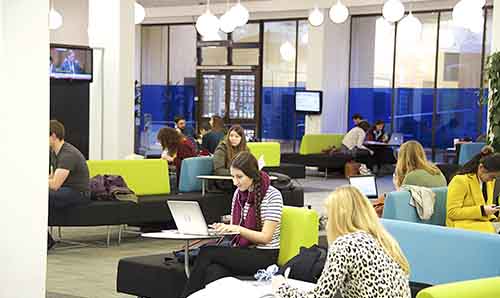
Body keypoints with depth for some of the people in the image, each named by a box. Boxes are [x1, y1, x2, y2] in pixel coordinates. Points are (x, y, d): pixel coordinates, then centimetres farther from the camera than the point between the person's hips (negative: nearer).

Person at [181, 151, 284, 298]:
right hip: (240, 250, 5)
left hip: (263, 256, -5)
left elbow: (266, 237, -14)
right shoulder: (239, 193, 11)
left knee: (206, 252, -24)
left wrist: (238, 229, -27)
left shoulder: (273, 195, -9)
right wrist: (223, 228, -6)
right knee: (214, 272, -30)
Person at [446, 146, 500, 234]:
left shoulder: (490, 181, 14)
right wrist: (482, 210, -19)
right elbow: (452, 212, -14)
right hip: (463, 225, -8)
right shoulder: (460, 181, -11)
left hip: (483, 222, 8)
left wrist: (492, 218, 3)